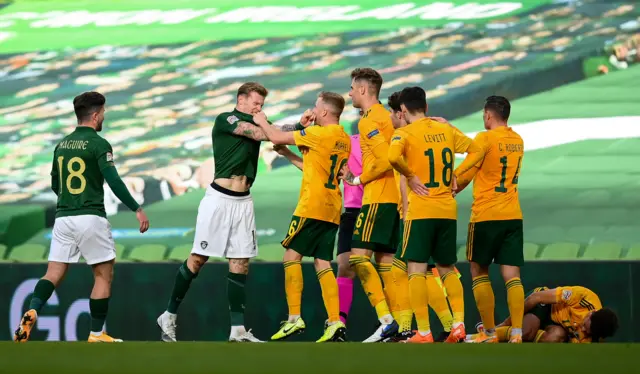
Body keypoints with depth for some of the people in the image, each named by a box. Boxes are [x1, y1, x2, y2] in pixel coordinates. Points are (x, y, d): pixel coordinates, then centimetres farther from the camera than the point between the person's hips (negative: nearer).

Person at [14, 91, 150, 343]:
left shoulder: (62, 145, 13)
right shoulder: (98, 144, -7)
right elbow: (114, 181, -16)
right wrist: (137, 209, -11)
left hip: (63, 217, 6)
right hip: (91, 218, -6)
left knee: (54, 274, 4)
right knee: (103, 275, 7)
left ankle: (32, 311, -22)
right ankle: (96, 334, 6)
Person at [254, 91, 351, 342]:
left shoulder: (320, 134, -11)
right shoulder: (344, 140, 13)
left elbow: (277, 137, -7)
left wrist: (262, 122, 11)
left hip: (312, 207, -8)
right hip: (332, 209, 8)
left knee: (292, 256, -1)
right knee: (322, 264, 6)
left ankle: (294, 318, -7)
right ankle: (335, 323, -3)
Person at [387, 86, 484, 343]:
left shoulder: (405, 133, -6)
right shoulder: (446, 130, 10)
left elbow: (393, 157, -26)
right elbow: (476, 151, 18)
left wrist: (410, 176, -11)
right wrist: (455, 174, 13)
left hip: (420, 210, -5)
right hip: (448, 210, 5)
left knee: (416, 270, -2)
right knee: (447, 269, 15)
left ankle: (424, 332, -9)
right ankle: (458, 324, 1)